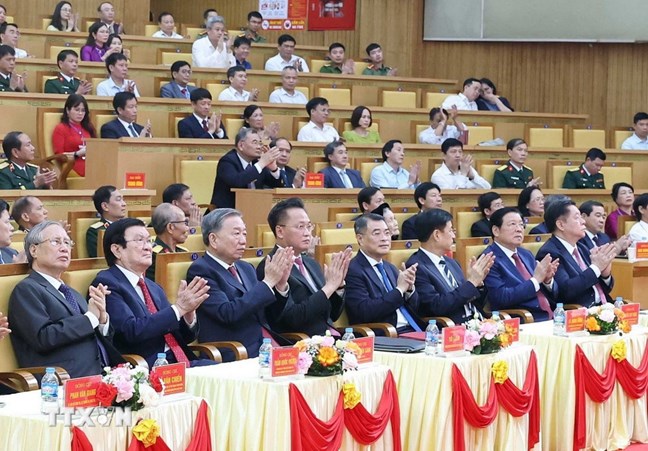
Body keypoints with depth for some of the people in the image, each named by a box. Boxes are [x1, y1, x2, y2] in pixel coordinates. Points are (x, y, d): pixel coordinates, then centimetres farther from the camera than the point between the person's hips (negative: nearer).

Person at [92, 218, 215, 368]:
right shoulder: (106, 283, -4)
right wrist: (178, 308, -15)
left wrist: (188, 312, -2)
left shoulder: (154, 288, 21)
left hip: (180, 362, 8)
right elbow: (131, 331, -17)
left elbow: (184, 338, 19)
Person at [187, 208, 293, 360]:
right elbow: (227, 313, -18)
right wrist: (268, 282, -14)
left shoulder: (246, 268, 18)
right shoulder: (200, 270, -4)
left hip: (270, 350, 7)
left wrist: (280, 285, 0)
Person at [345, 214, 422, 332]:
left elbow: (415, 308, 18)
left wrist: (409, 288, -2)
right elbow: (365, 312, -17)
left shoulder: (390, 268, 19)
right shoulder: (352, 271, -5)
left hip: (412, 331, 7)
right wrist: (399, 289, -12)